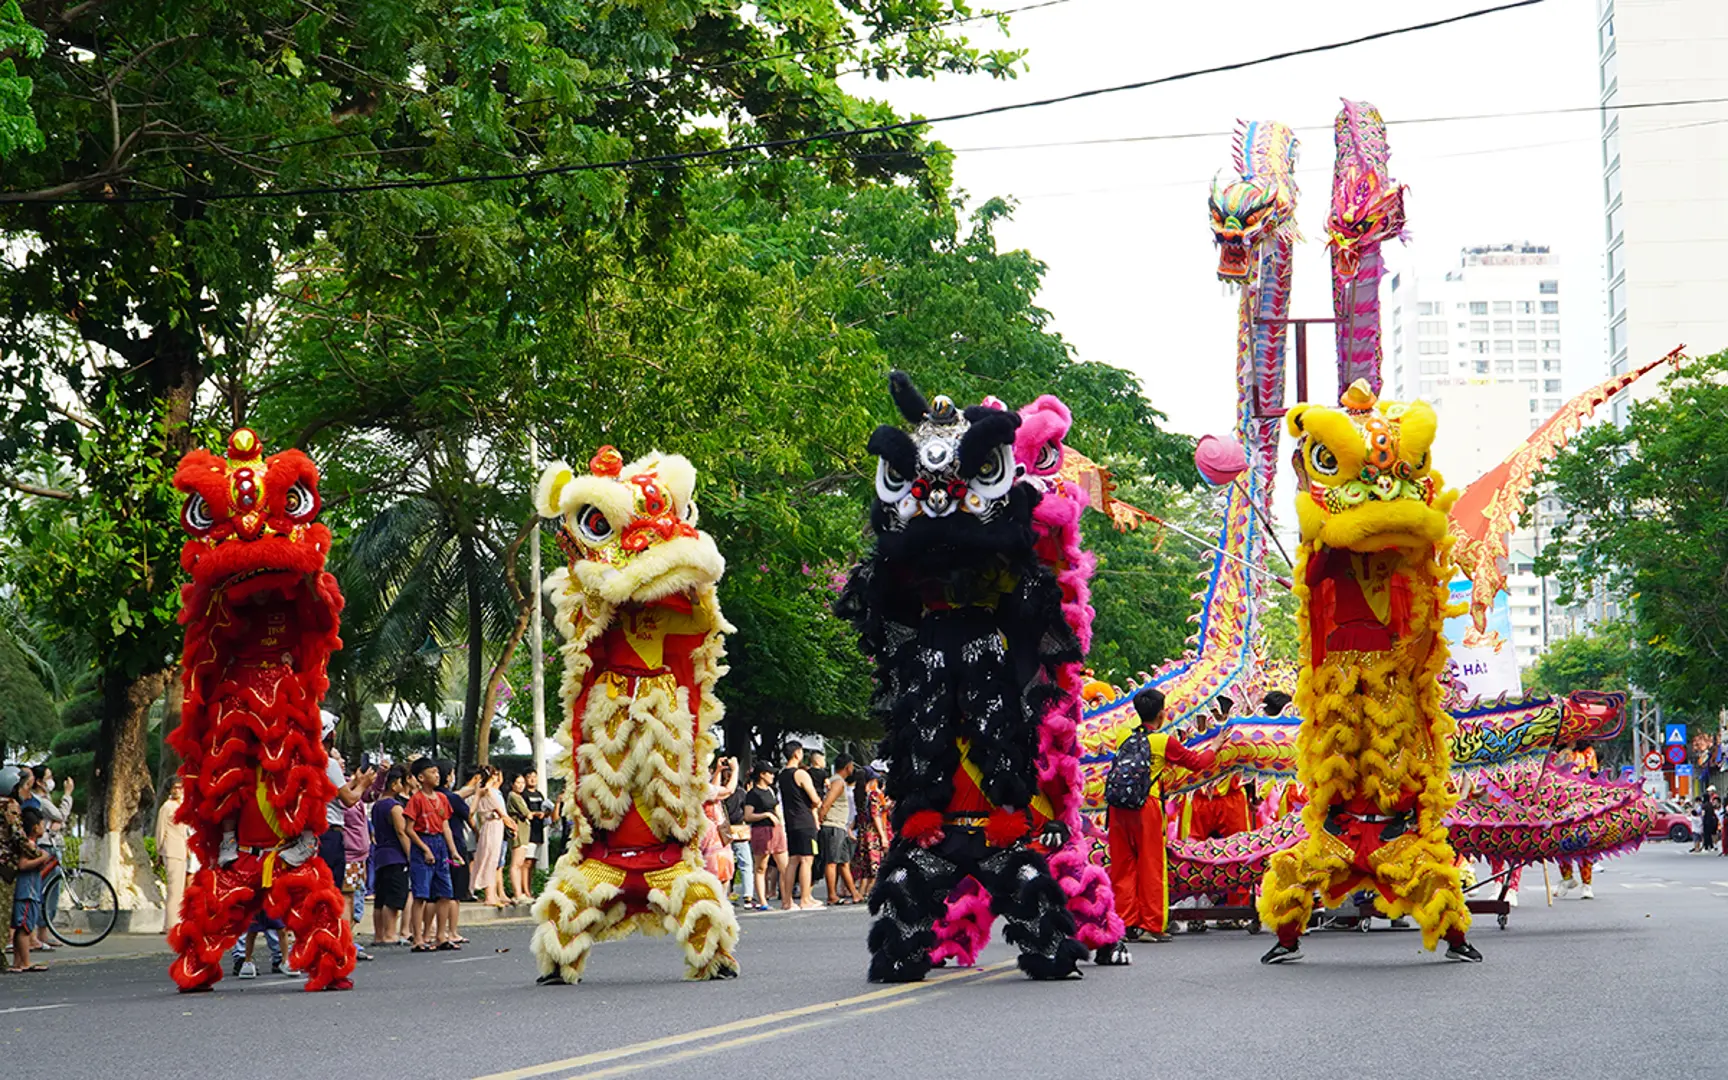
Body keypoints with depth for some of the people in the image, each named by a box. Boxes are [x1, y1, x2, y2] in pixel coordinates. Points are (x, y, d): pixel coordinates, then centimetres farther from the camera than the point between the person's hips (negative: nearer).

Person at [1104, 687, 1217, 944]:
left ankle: (1126, 924, 9)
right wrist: (1213, 749, 29)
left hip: (1117, 807, 5)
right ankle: (1152, 926, 3)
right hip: (1146, 806, -4)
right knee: (1151, 866, 2)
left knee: (1123, 866, 8)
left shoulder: (1125, 738, 12)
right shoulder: (1163, 742, -1)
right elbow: (1195, 762, 9)